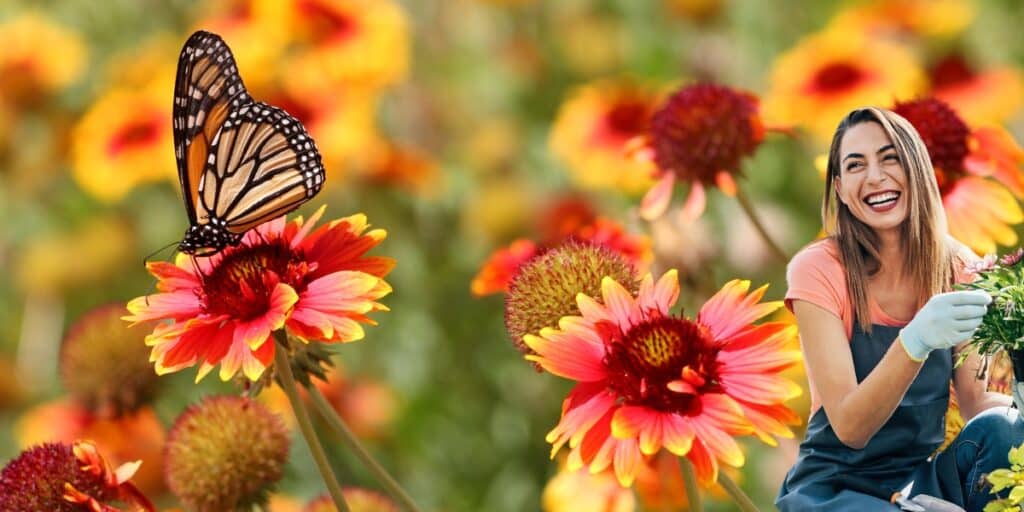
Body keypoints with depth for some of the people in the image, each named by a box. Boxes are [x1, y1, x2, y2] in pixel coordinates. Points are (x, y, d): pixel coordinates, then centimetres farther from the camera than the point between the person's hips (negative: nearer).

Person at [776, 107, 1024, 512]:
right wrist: (913, 342, -38)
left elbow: (974, 401, -2)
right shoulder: (819, 270, -14)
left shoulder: (958, 268, -1)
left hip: (925, 477, 5)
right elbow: (850, 427, -21)